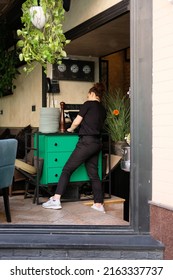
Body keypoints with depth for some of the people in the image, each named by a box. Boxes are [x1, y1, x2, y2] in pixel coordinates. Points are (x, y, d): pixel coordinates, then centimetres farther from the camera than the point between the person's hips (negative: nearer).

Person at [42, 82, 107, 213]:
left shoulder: (88, 104, -2)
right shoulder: (103, 110, 16)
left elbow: (77, 122, -2)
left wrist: (71, 129, 18)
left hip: (87, 142, -7)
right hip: (97, 143, 7)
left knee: (67, 170, -4)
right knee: (94, 174, 11)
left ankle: (56, 200, -7)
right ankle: (99, 204, 11)